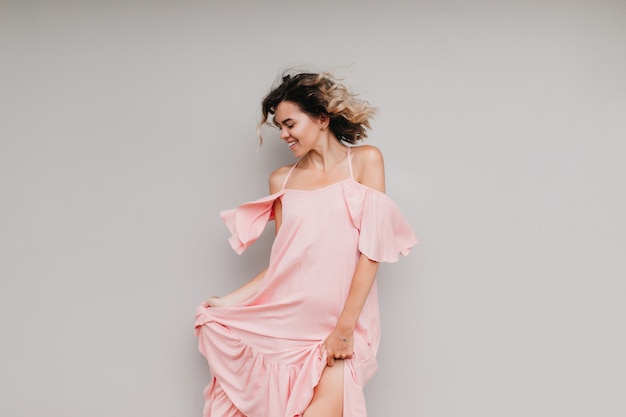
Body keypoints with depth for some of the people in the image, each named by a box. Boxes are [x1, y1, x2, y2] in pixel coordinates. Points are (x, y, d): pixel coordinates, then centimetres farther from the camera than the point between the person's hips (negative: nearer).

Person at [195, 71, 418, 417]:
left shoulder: (364, 161, 2)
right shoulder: (281, 179, 11)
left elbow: (371, 251, -5)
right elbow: (282, 261, 12)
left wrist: (345, 327, -9)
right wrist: (229, 300, 6)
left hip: (341, 323, -3)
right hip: (285, 320, 3)